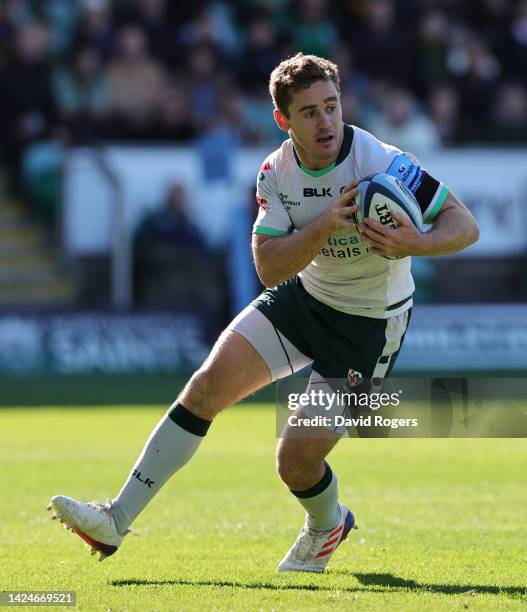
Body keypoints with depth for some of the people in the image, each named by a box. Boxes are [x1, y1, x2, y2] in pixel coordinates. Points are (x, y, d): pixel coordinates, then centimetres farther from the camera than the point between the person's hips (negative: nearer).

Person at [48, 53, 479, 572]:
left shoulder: (380, 163, -24)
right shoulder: (276, 172, -9)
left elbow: (465, 226, -23)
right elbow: (268, 268, -16)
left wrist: (417, 243, -45)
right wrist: (325, 226, -33)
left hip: (369, 323, -4)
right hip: (302, 296, 5)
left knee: (296, 461, -8)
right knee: (209, 384, -13)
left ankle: (327, 527, 30)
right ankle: (115, 521, -8)